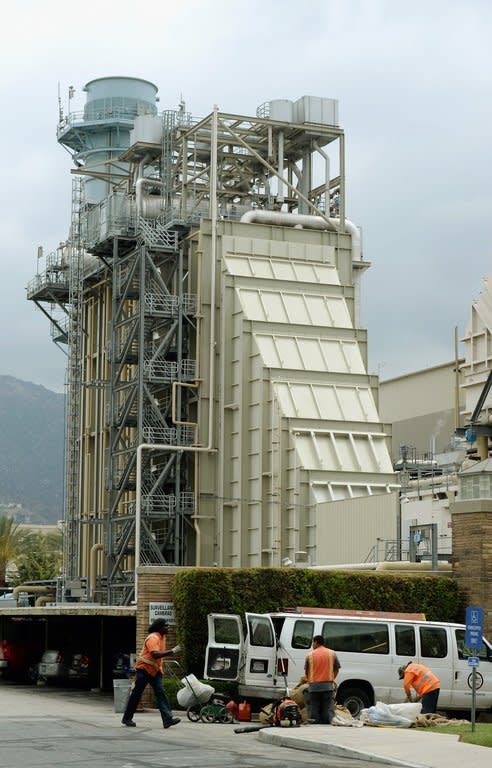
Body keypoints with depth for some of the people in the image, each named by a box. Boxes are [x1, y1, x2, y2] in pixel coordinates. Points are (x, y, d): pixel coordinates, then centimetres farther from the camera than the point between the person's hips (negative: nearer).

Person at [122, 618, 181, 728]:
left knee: (160, 692, -7)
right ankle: (127, 718, 14)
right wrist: (171, 652, -32)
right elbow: (155, 654, -32)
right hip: (144, 669, -8)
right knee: (136, 694, 2)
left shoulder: (162, 637, 11)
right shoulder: (153, 638, -19)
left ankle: (167, 719, -17)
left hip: (155, 670, 8)